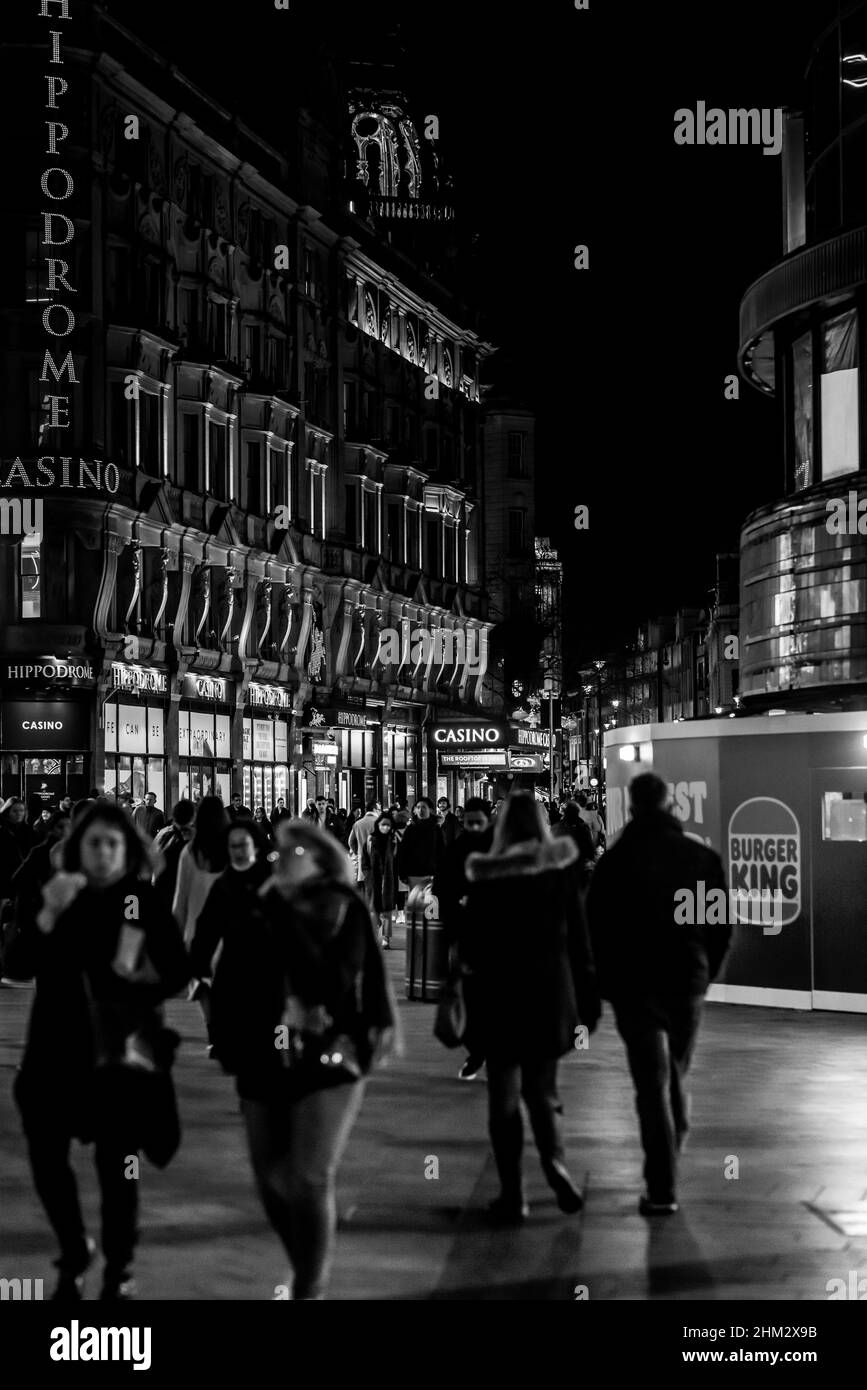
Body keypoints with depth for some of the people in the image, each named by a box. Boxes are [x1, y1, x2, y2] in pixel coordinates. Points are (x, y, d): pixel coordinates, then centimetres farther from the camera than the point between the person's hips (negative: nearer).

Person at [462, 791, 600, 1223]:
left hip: (498, 994, -2)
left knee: (503, 1097, 8)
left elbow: (468, 944, -4)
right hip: (551, 991, 2)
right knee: (541, 1090, 15)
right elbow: (579, 938, -1)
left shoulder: (485, 876, -8)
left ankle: (512, 1195, 6)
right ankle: (555, 1161, -9)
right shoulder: (561, 869, -3)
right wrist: (588, 999, 5)